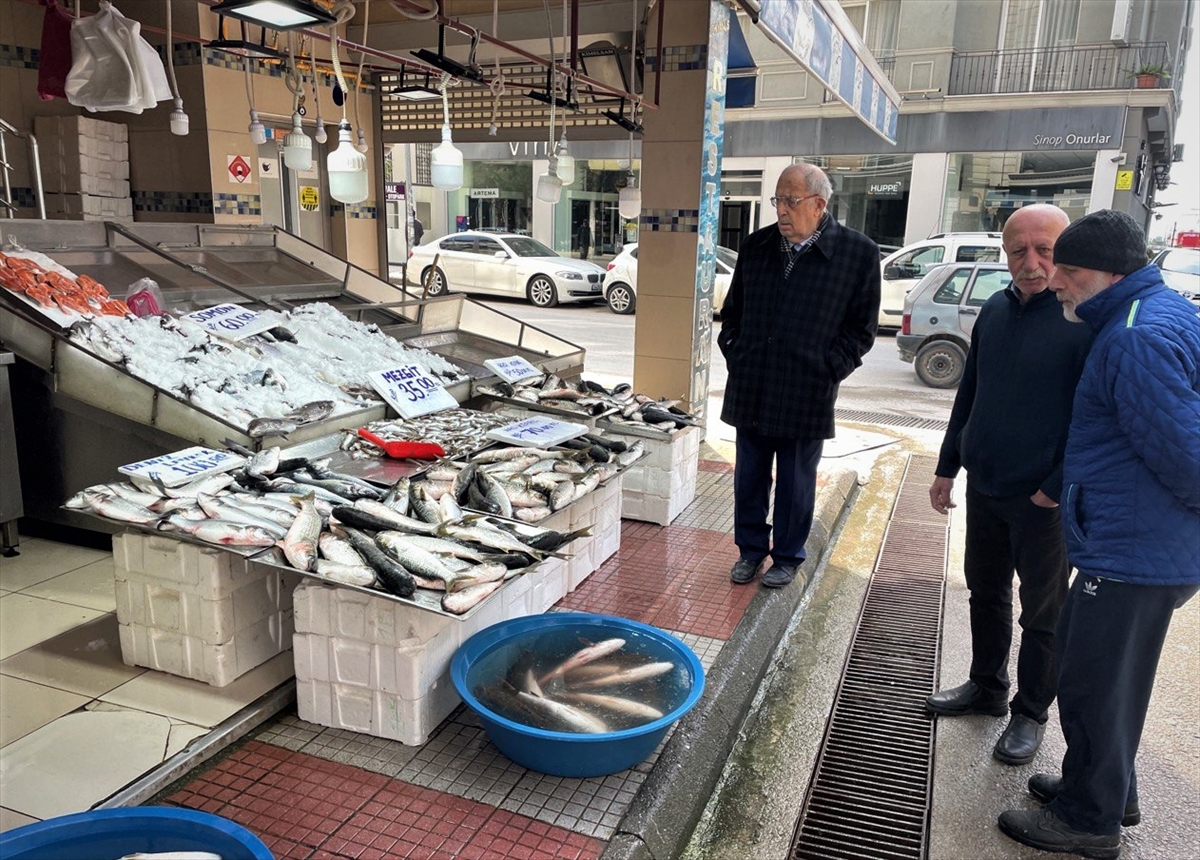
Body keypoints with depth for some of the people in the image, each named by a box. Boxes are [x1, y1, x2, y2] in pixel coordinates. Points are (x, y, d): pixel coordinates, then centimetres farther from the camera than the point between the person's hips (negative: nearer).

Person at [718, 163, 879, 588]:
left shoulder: (859, 253, -5)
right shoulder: (756, 246, 6)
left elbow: (861, 328, 0)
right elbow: (732, 310, 17)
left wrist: (827, 370, -8)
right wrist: (733, 352, 6)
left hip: (807, 395, -3)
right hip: (751, 391, 4)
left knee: (796, 483, 9)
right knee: (749, 477, 13)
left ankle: (787, 558, 27)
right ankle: (751, 550, 30)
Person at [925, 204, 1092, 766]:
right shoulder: (995, 311, 5)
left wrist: (1057, 488, -16)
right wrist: (947, 467, 13)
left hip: (1043, 500, -6)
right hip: (984, 488, 6)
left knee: (1043, 614, 9)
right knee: (986, 593, 19)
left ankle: (1031, 714, 26)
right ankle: (987, 687, 38)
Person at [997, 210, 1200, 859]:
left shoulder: (1139, 338, -23)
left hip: (1132, 554, -11)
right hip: (1140, 544, 11)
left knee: (1092, 684, 5)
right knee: (1083, 659, 23)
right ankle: (1109, 789, 41)